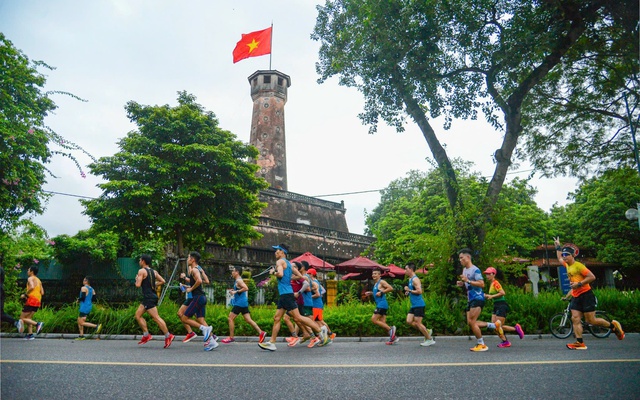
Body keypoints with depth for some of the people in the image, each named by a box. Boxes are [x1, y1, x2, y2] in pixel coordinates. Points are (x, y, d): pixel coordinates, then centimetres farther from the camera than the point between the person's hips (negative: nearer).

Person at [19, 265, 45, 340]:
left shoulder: (30, 278, -4)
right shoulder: (38, 280, 21)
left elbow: (32, 287, -24)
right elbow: (42, 293, 16)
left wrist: (25, 295, -13)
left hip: (31, 300, -8)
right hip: (38, 301, 8)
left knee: (22, 318, -2)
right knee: (28, 318, 17)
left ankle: (37, 324, -21)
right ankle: (30, 334, 9)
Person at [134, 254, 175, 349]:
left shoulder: (141, 271, -9)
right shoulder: (154, 271, 14)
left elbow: (138, 285, -16)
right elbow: (162, 281, 13)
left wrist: (136, 279, 4)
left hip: (149, 297, -9)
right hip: (153, 295, 9)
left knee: (156, 317, -10)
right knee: (138, 315, 15)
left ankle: (168, 336, -11)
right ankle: (146, 335, 14)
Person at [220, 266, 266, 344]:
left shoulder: (238, 280, -12)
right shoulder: (238, 280, 19)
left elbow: (246, 288, -25)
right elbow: (244, 289, 28)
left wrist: (236, 291, -19)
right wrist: (234, 291, 19)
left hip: (240, 303, -10)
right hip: (244, 303, 10)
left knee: (230, 318, -3)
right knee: (248, 320, 5)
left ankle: (231, 338, 3)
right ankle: (261, 332, -1)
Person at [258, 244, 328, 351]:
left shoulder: (280, 261, -7)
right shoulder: (288, 263, 19)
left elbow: (280, 274, -26)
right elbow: (299, 276, 21)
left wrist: (273, 272, -8)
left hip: (286, 294, -10)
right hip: (284, 294, 10)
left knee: (297, 317, -9)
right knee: (276, 318, 10)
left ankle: (321, 331, -5)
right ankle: (272, 342, 12)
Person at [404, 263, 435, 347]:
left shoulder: (415, 279, -15)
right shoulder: (411, 279, 16)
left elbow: (419, 291, -25)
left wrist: (409, 290, -16)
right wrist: (408, 292, 11)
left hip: (418, 305, -10)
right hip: (414, 305, 10)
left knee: (418, 323, -5)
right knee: (409, 321, 6)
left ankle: (430, 340, 8)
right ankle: (427, 331, 16)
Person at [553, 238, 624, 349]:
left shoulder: (578, 265, -13)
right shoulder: (567, 265, 11)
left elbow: (592, 277, -18)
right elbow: (559, 258, 33)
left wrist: (579, 284, -22)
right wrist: (558, 246, 33)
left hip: (585, 295, -8)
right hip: (576, 296, 8)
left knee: (591, 320, -5)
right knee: (575, 319, -4)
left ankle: (613, 325, 19)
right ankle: (580, 343, -6)